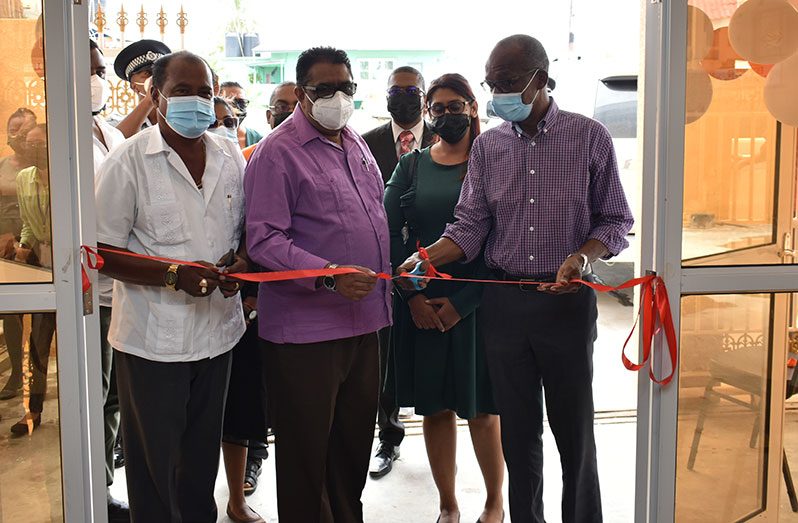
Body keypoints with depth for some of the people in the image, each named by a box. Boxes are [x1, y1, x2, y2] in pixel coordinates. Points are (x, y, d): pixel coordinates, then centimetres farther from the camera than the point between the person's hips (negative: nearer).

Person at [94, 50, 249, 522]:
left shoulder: (231, 157, 5)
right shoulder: (128, 162, -9)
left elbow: (248, 227, 16)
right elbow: (104, 252, -11)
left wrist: (242, 262, -7)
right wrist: (174, 275, -23)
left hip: (217, 332, 5)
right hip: (153, 340, -4)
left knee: (203, 455, 19)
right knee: (153, 463, 9)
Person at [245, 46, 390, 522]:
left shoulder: (356, 144, 14)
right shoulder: (278, 153, -10)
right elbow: (264, 240, -18)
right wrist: (330, 276, -28)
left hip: (364, 322, 8)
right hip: (306, 329, -7)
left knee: (355, 442, 18)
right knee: (306, 451, 5)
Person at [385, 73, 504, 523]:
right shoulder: (411, 167, 8)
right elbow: (390, 233, 3)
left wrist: (461, 302, -11)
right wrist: (413, 296, -7)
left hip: (474, 304, -2)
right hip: (421, 307, 3)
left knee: (481, 411, 5)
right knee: (436, 409, 8)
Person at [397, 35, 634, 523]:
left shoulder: (589, 136, -3)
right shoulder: (488, 145, 5)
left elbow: (615, 220, 1)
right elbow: (470, 226, 2)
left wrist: (583, 256, -18)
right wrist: (425, 259, -16)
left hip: (567, 298, -2)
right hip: (504, 300, 3)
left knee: (574, 428, 7)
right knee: (518, 429, 13)